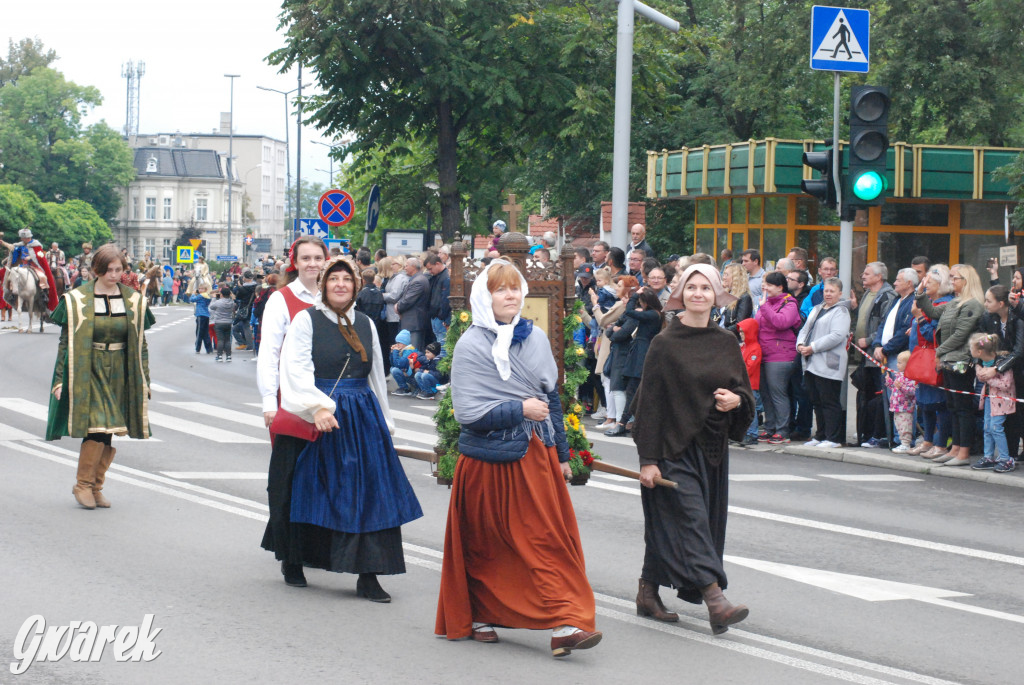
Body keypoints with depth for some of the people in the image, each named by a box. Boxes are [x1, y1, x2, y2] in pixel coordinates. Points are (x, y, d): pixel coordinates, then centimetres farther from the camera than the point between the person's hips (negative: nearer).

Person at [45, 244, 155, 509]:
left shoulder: (133, 301, 5)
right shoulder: (77, 301, -3)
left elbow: (140, 344, 10)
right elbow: (65, 342, -1)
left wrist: (144, 381, 7)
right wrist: (60, 379, -6)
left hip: (118, 375, 3)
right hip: (87, 372, -3)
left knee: (107, 432, 2)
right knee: (97, 428, -15)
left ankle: (96, 487, 15)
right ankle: (82, 485, 0)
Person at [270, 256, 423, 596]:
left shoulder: (365, 325, 13)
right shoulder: (306, 320, -2)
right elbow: (296, 370, -13)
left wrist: (383, 421, 19)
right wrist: (317, 407, -26)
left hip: (363, 417, 4)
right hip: (319, 419, -4)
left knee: (369, 494, -4)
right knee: (308, 490, 6)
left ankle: (368, 575, -3)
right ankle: (292, 562, 25)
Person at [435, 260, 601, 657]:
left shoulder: (536, 339, 9)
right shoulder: (470, 346, -8)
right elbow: (467, 412, -14)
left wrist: (562, 454, 17)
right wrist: (520, 409, -16)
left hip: (536, 457, 4)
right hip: (490, 458, -4)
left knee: (550, 540, -4)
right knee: (485, 546, 9)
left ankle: (565, 624, -9)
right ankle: (478, 618, 27)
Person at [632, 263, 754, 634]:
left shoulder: (726, 342, 7)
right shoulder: (664, 344, -7)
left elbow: (744, 390, 14)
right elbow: (650, 401, -8)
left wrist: (736, 399, -11)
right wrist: (647, 458, -13)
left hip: (712, 447, 5)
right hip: (674, 446, -5)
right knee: (690, 518, -13)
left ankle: (648, 593, 25)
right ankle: (715, 601, -21)